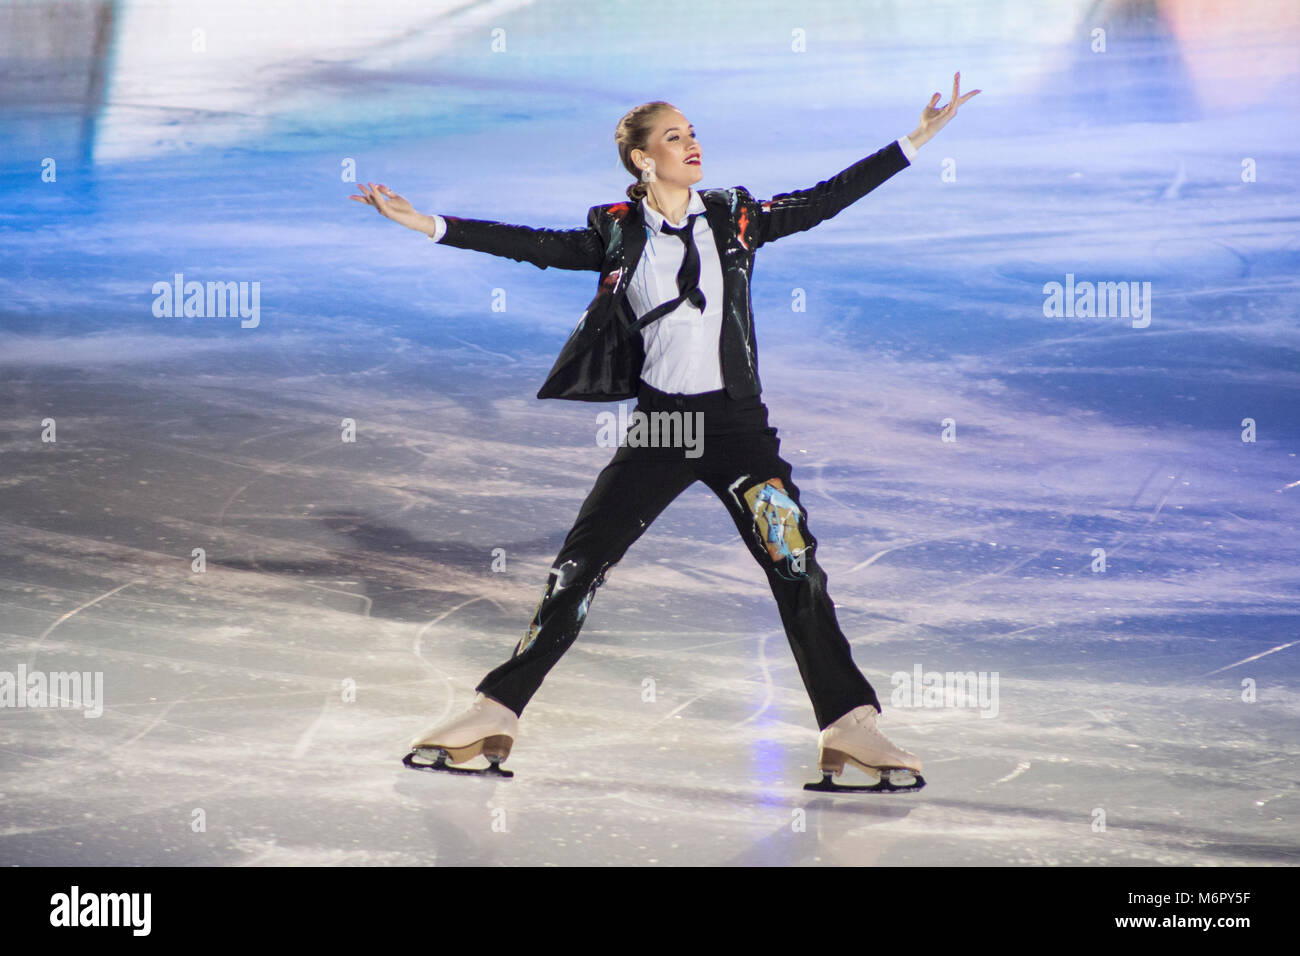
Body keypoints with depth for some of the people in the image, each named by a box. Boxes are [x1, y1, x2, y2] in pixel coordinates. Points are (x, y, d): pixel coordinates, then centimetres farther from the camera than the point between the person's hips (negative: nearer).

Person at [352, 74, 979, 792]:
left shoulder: (736, 216, 5)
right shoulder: (617, 233, 3)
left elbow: (824, 201, 7)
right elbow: (537, 245, 1)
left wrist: (917, 139, 7)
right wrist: (426, 223, -5)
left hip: (736, 422, 0)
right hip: (657, 426, 0)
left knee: (796, 567, -6)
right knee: (577, 568, 0)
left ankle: (850, 728, 2)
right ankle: (495, 713, 9)